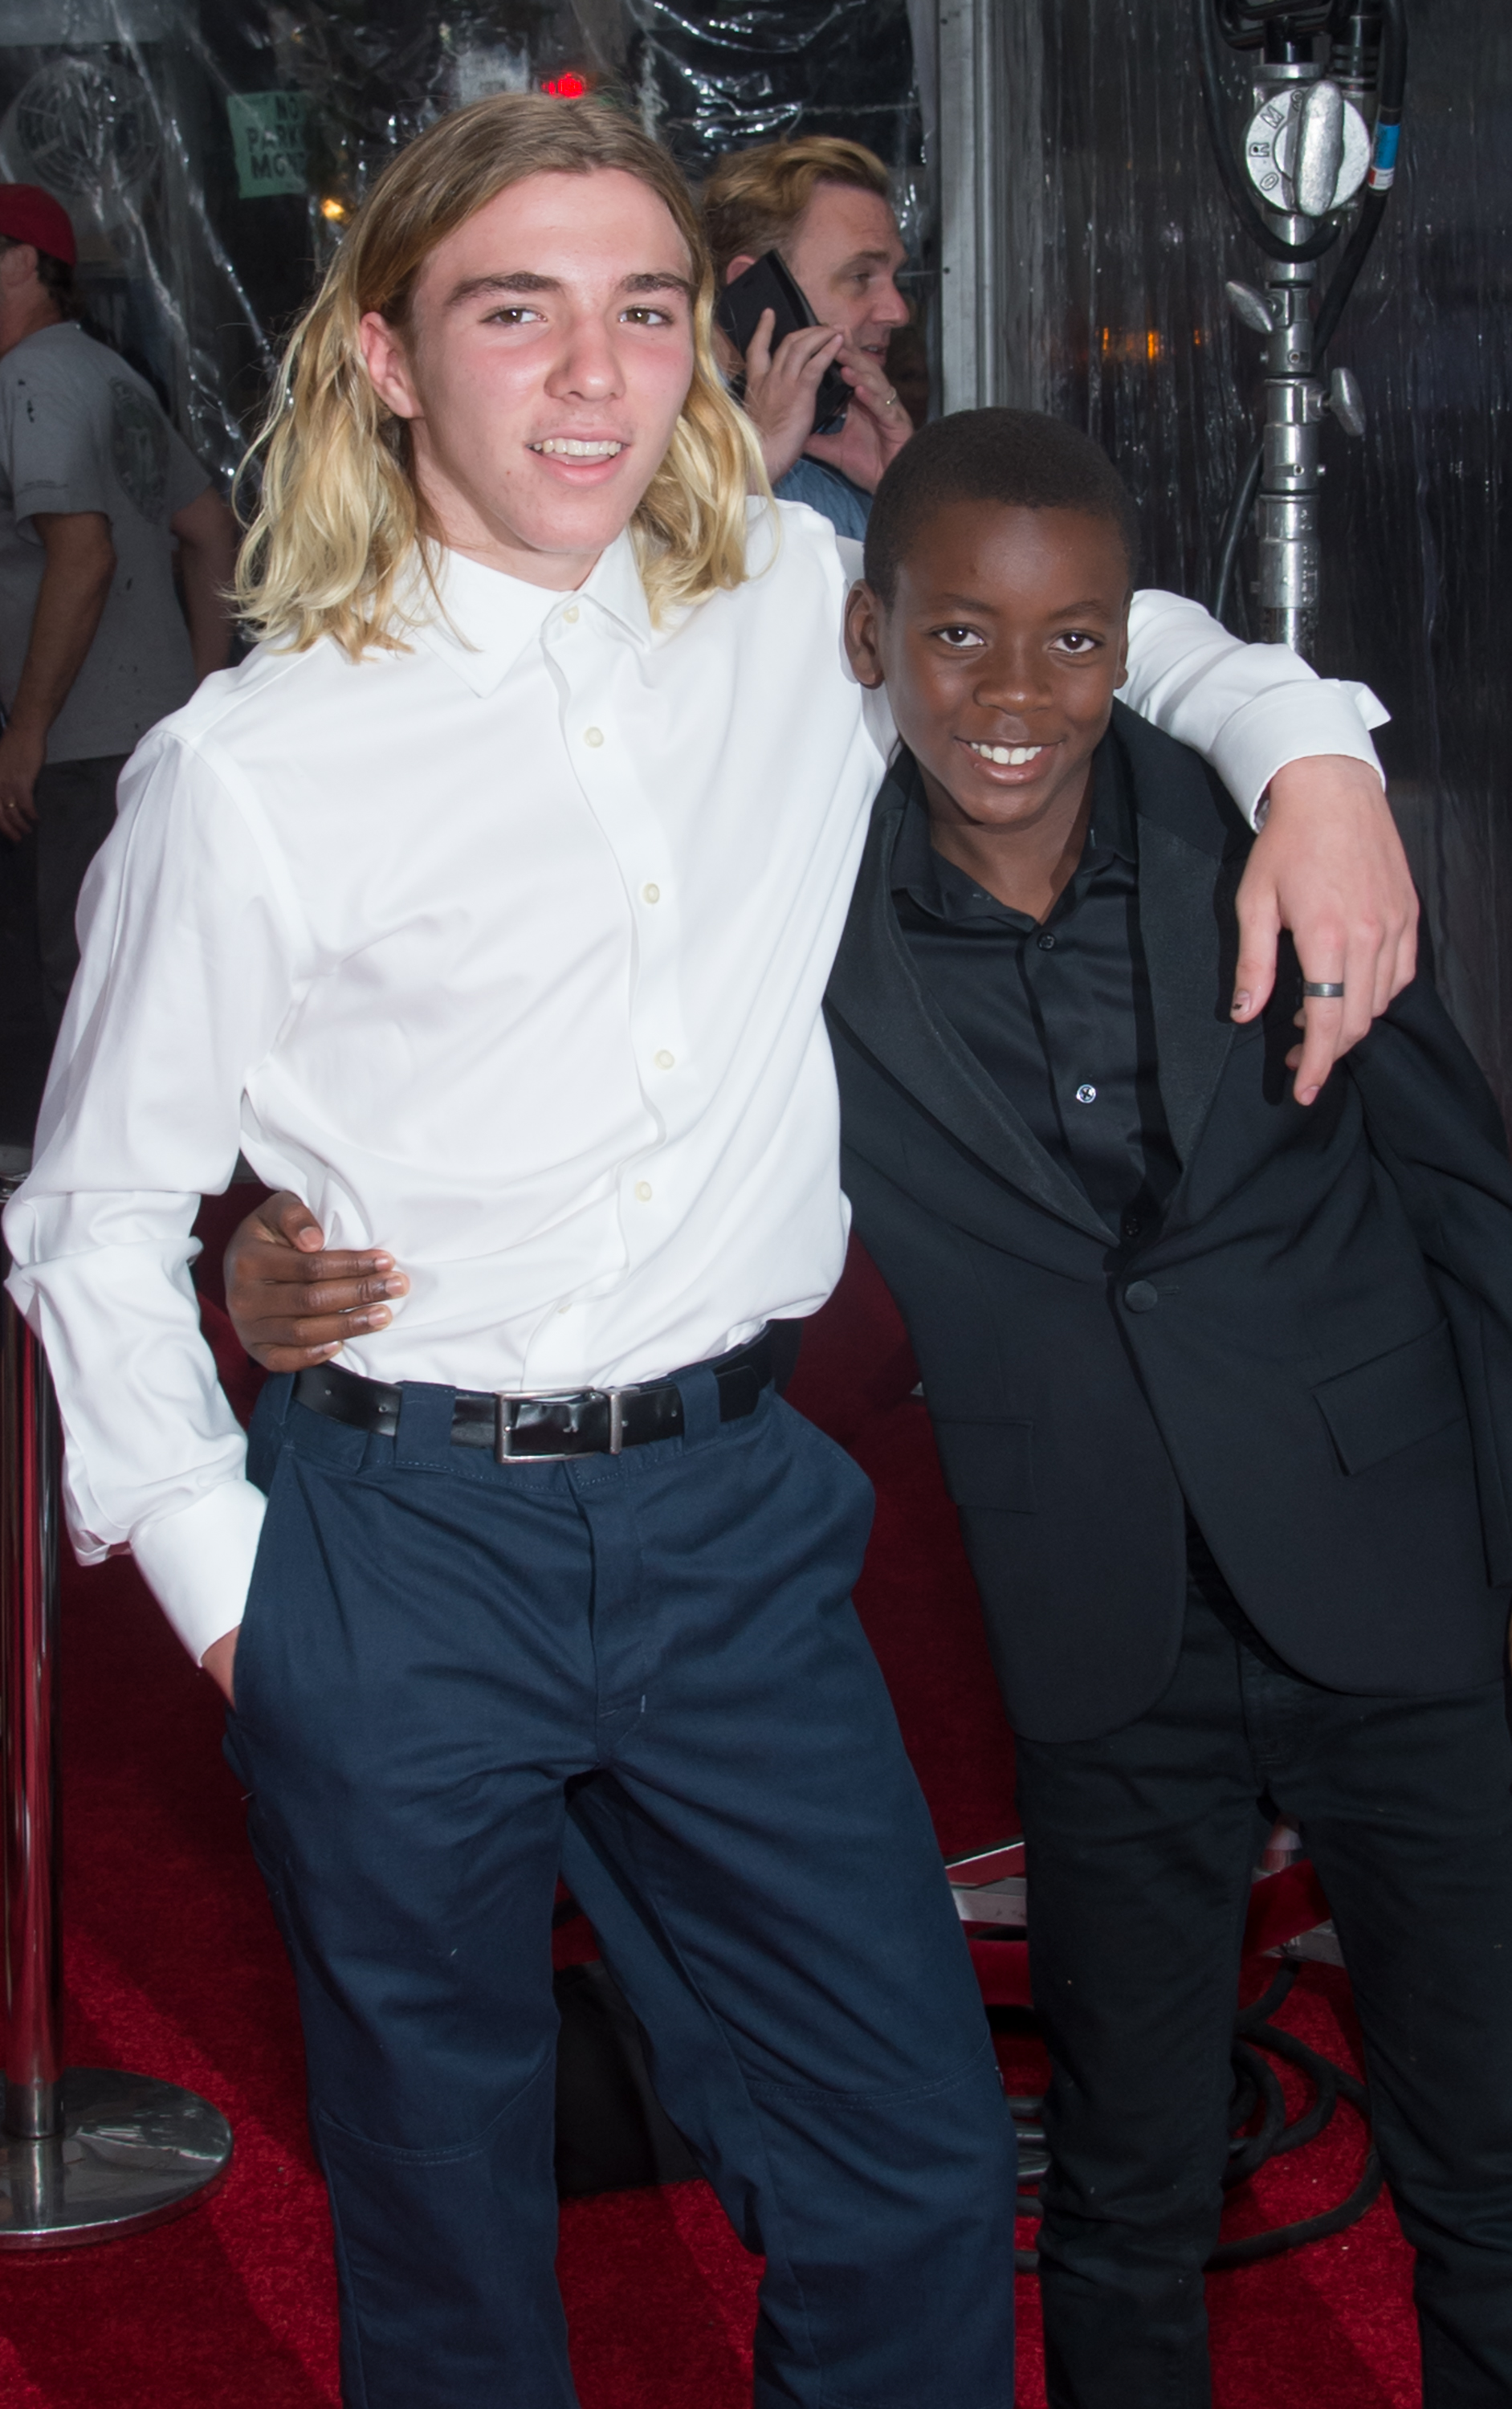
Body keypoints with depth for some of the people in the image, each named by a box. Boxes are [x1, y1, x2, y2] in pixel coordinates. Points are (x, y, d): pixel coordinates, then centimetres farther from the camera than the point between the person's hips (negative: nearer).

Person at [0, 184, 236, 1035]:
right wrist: (204, 685, 20)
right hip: (161, 729, 10)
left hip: (90, 750, -10)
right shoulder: (112, 376, 19)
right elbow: (215, 534, 22)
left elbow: (82, 554, -22)